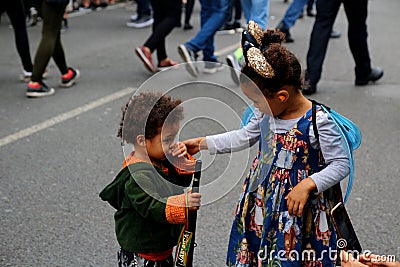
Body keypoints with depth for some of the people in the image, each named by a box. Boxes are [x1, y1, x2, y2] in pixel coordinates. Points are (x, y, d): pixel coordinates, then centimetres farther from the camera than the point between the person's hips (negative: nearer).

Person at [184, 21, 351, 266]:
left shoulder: (318, 122, -23)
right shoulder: (267, 113, -3)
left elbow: (342, 164, -17)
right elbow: (244, 137, 14)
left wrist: (308, 184, -28)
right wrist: (202, 143, 11)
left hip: (298, 207, -6)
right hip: (262, 200, 7)